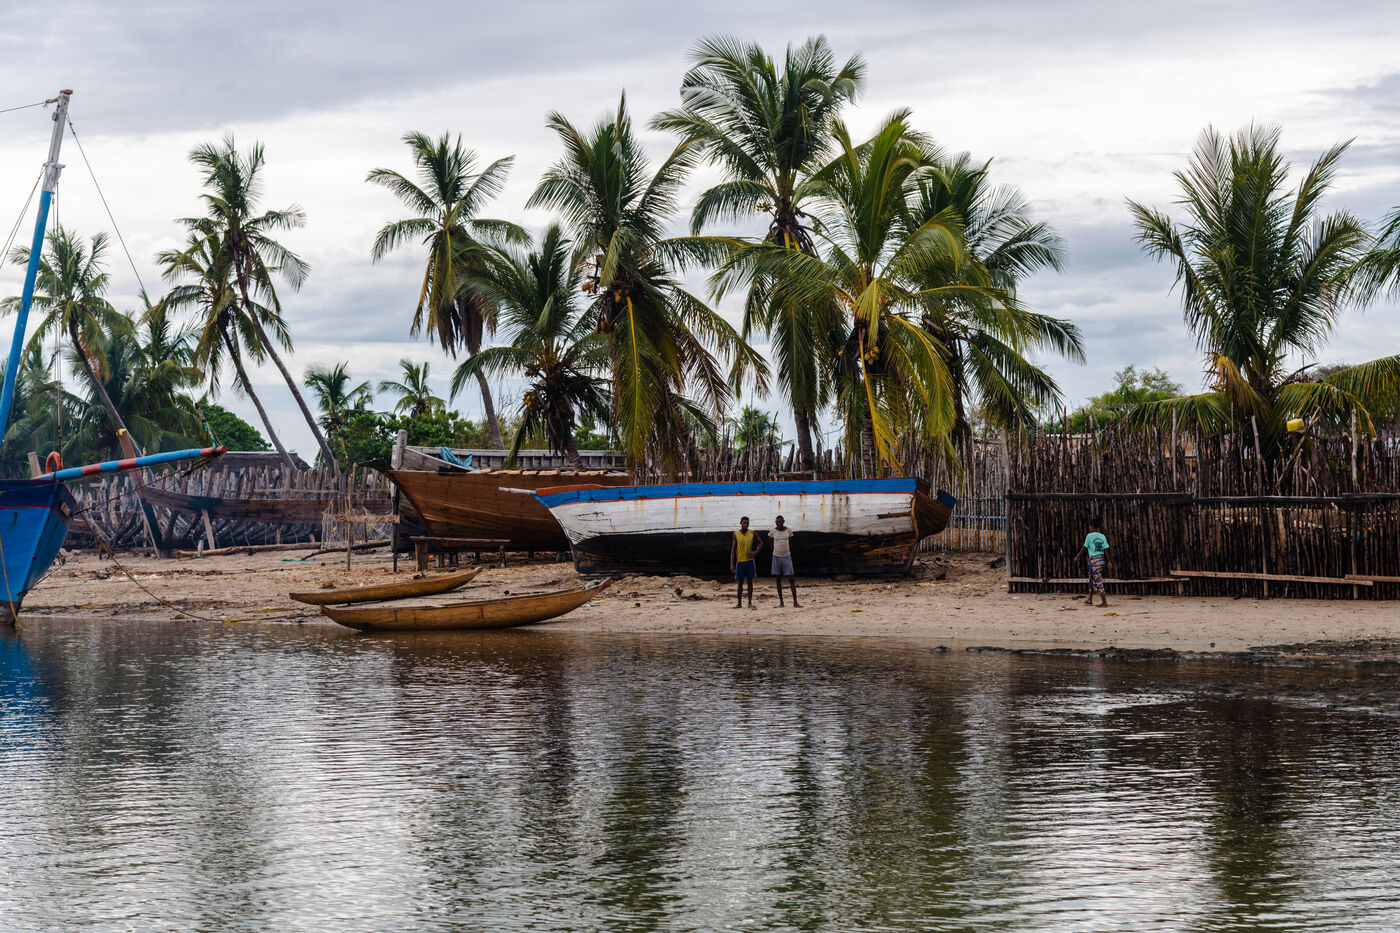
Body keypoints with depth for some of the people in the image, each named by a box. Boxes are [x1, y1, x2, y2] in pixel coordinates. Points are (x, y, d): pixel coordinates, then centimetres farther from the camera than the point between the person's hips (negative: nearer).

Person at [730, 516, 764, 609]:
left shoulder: (752, 534, 2)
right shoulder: (736, 534, 0)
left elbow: (760, 543, 14)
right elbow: (733, 550, 0)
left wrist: (755, 552, -4)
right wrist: (732, 564, -5)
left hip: (750, 560, 1)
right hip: (740, 561, -1)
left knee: (750, 582, 2)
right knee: (740, 582, 3)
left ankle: (750, 603, 6)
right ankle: (739, 603, 7)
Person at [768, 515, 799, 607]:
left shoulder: (788, 530, -2)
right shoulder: (773, 531, -4)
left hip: (787, 556, 0)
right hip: (776, 557, 0)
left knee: (791, 579, -8)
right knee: (778, 579, 3)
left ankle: (795, 602, -12)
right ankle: (781, 602, 10)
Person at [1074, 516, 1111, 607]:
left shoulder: (1089, 536, -8)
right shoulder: (1102, 536, 7)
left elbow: (1084, 548, -5)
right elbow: (1106, 549, 4)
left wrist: (1077, 556, 8)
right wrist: (1108, 562, 5)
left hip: (1094, 560, -6)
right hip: (1102, 559, 6)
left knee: (1098, 581, -4)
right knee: (1092, 579, 20)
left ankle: (1104, 601, -6)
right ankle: (1090, 599, 26)